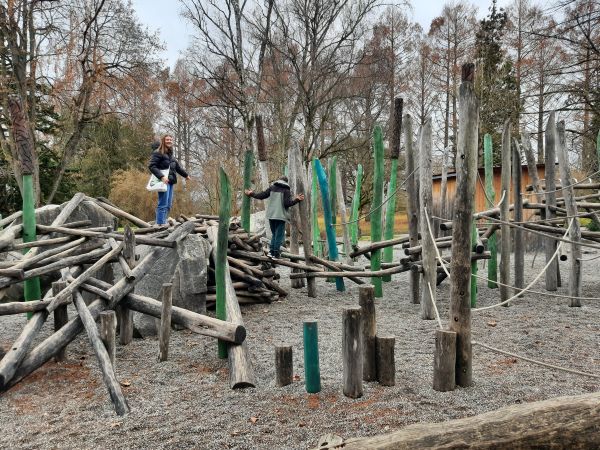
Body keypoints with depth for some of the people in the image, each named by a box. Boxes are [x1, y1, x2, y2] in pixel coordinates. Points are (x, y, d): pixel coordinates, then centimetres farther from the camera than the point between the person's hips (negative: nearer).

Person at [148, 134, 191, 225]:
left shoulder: (170, 154, 20)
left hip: (170, 182, 8)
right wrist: (161, 176, -24)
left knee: (168, 205, 7)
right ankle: (160, 225, -11)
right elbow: (151, 166, -14)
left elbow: (177, 167, 34)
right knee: (163, 205, -12)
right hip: (163, 181, -8)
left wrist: (186, 175, 45)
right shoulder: (158, 153, -4)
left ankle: (163, 223, 12)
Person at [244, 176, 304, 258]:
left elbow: (262, 195, 9)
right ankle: (276, 253, -1)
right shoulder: (286, 190, -2)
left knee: (274, 234, 16)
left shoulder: (272, 187, 9)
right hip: (280, 215, -4)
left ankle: (271, 251, 9)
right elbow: (287, 203, -12)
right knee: (279, 235, 2)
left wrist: (252, 194, 22)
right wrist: (296, 200, -6)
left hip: (271, 215, 4)